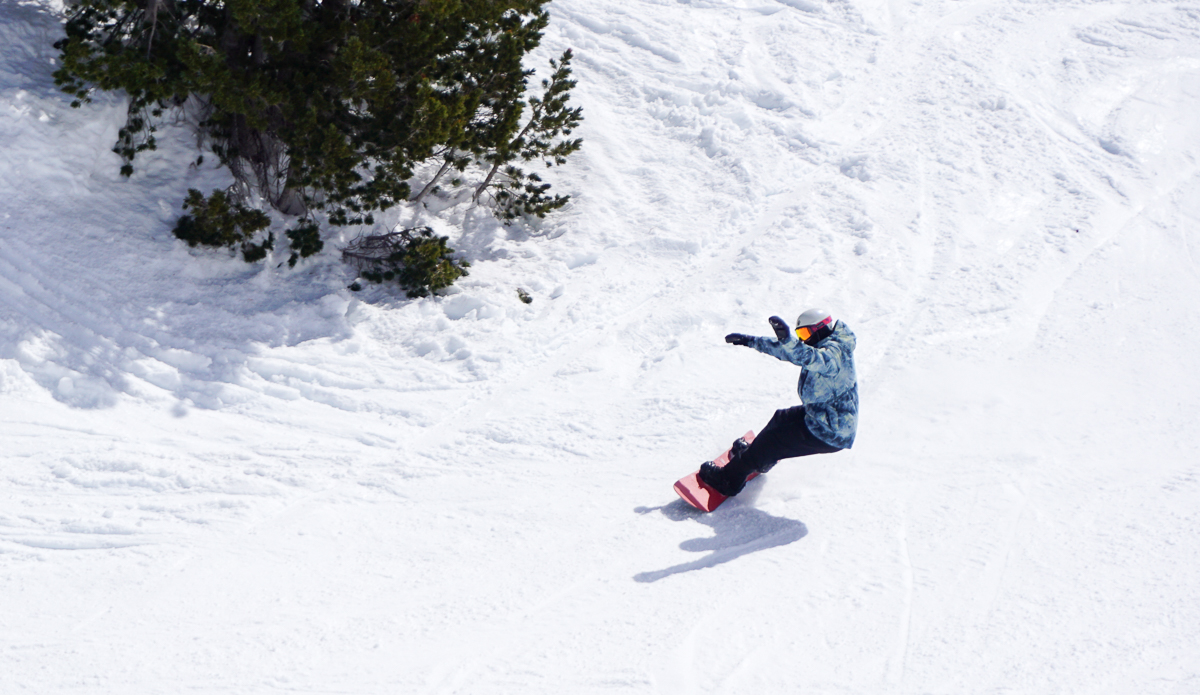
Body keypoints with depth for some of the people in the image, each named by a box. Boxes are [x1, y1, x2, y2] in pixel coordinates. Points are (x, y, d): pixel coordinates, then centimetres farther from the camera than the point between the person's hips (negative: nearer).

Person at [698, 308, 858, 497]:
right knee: (781, 418, 29)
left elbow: (811, 358, -49)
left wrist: (788, 339, -63)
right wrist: (750, 341, 20)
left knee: (771, 440, -5)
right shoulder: (825, 348, 7)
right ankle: (760, 459, 54)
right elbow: (782, 348, 17)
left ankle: (728, 479, 8)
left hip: (827, 434, -10)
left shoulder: (834, 352, -25)